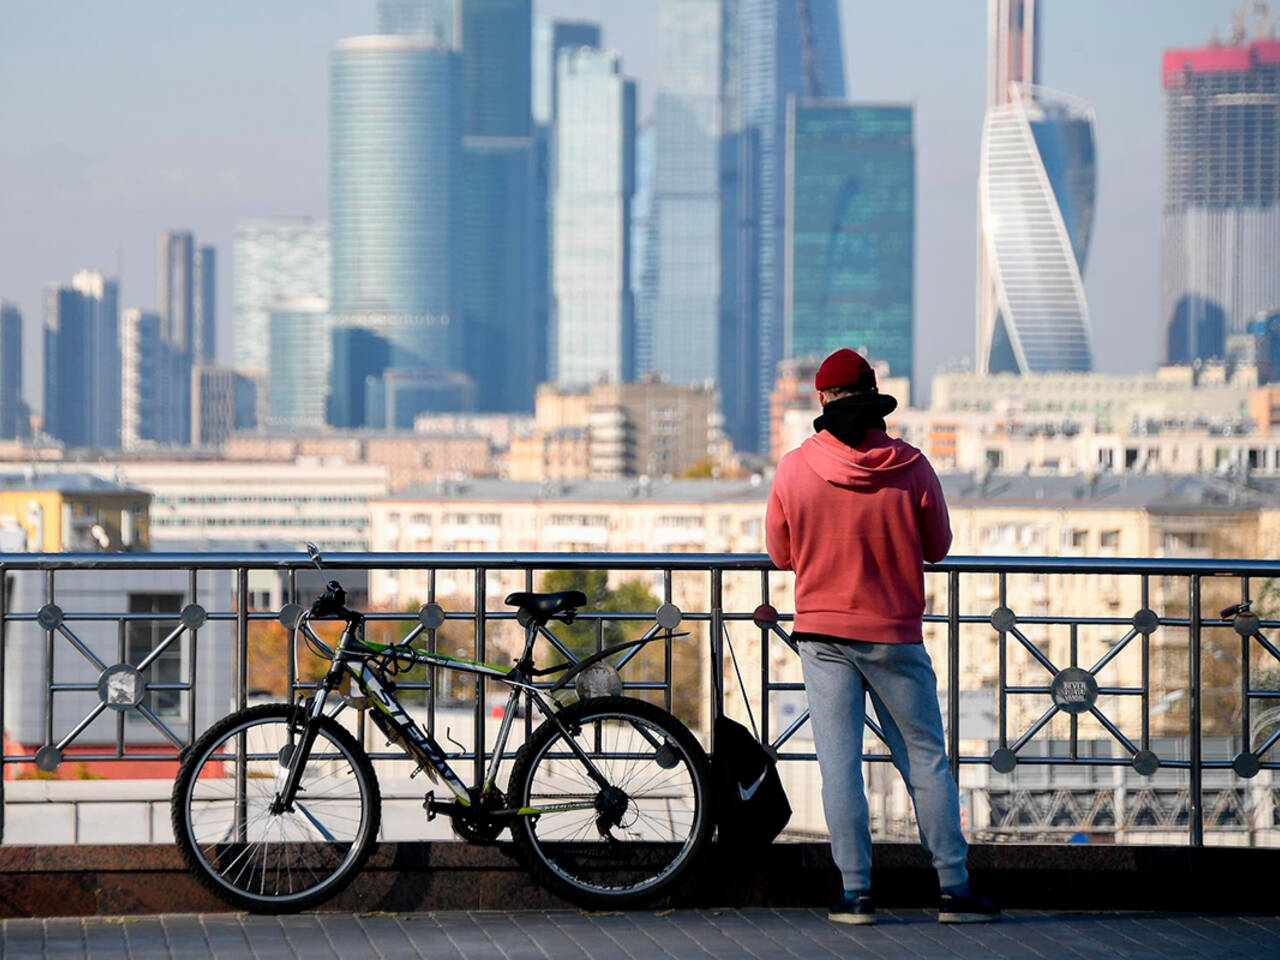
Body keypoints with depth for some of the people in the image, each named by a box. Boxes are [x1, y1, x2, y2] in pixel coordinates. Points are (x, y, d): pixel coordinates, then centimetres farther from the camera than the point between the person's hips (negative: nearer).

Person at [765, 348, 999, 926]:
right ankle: (954, 889, 8)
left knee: (840, 763, 2)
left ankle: (856, 893, 0)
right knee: (926, 760, 8)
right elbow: (938, 548, 4)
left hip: (823, 634, 0)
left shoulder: (794, 470, -6)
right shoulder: (911, 468, -8)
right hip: (896, 634, 0)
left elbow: (781, 555, 5)